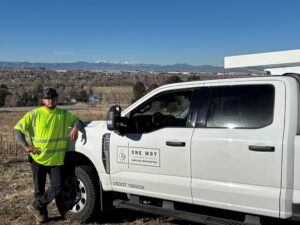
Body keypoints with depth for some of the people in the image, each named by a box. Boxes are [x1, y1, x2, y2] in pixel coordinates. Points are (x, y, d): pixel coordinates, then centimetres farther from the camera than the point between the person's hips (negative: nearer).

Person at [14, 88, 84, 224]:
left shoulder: (64, 114, 3)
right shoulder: (34, 114, -3)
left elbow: (78, 121, 7)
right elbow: (17, 129, -2)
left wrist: (75, 127, -18)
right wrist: (26, 146, -13)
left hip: (56, 159, 2)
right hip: (38, 158, -1)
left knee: (57, 187, -3)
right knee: (39, 189, 8)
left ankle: (35, 207, 15)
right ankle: (41, 214, 27)